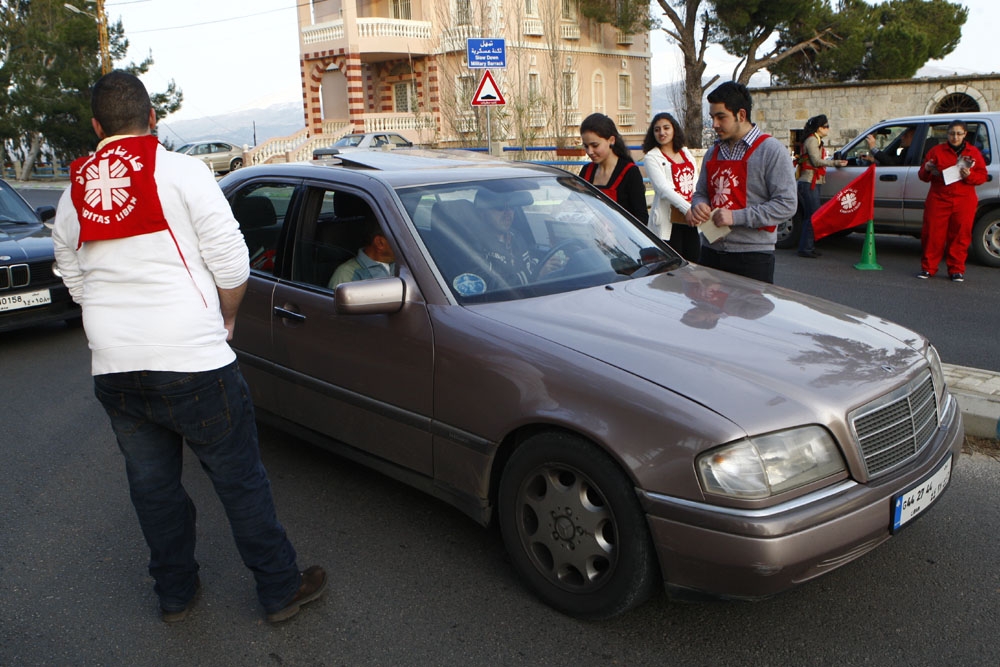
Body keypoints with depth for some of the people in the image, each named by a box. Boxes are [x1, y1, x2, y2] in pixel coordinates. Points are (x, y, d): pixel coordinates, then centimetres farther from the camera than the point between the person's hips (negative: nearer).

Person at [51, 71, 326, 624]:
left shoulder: (72, 196, 9)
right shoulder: (181, 171, -7)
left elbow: (76, 284, 15)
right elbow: (231, 262, -10)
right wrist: (227, 319, 7)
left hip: (113, 370, 5)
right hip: (191, 362, -5)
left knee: (152, 485, 19)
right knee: (240, 480, 7)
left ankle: (174, 593, 35)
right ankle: (280, 590, 19)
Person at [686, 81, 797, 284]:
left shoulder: (771, 150, -7)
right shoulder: (713, 153, 14)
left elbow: (786, 205, -13)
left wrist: (736, 217, -20)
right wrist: (698, 206, -3)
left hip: (752, 256, -6)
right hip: (711, 251, 6)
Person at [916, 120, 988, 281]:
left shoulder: (973, 152, 11)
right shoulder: (936, 151, 9)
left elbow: (982, 176, 8)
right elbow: (923, 177, 9)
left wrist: (969, 175, -12)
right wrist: (926, 169, -13)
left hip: (963, 202, 0)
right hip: (938, 200, 0)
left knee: (960, 235, 1)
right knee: (932, 233, -3)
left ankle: (956, 270, 10)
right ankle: (928, 268, 6)